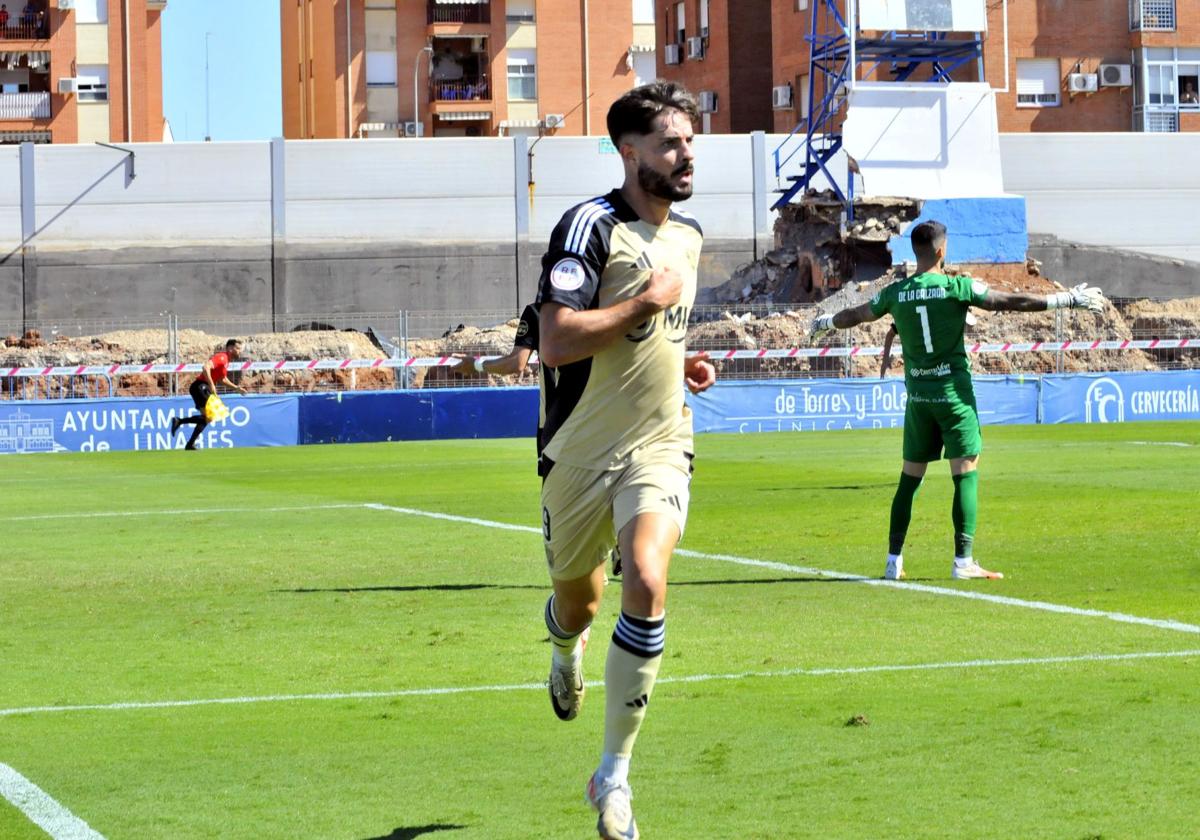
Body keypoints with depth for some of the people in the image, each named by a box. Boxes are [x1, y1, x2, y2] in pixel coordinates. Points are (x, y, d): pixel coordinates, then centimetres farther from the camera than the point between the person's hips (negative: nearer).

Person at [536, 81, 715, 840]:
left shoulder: (689, 235, 11)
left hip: (658, 448, 3)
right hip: (581, 453, -3)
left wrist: (683, 363, 11)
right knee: (578, 603, 14)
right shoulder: (592, 225, -13)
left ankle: (615, 774, -14)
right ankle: (568, 650, 57)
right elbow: (555, 343, -23)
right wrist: (648, 301, -20)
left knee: (647, 585, -22)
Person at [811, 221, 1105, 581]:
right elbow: (1012, 302, -10)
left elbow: (854, 315, 19)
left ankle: (893, 561, 13)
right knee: (966, 474, -1)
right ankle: (963, 561, -6)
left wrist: (825, 323, 41)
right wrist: (1068, 299, -4)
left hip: (917, 395, 4)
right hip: (953, 392, -4)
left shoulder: (896, 293, 2)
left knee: (909, 478, 11)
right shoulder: (957, 287, -10)